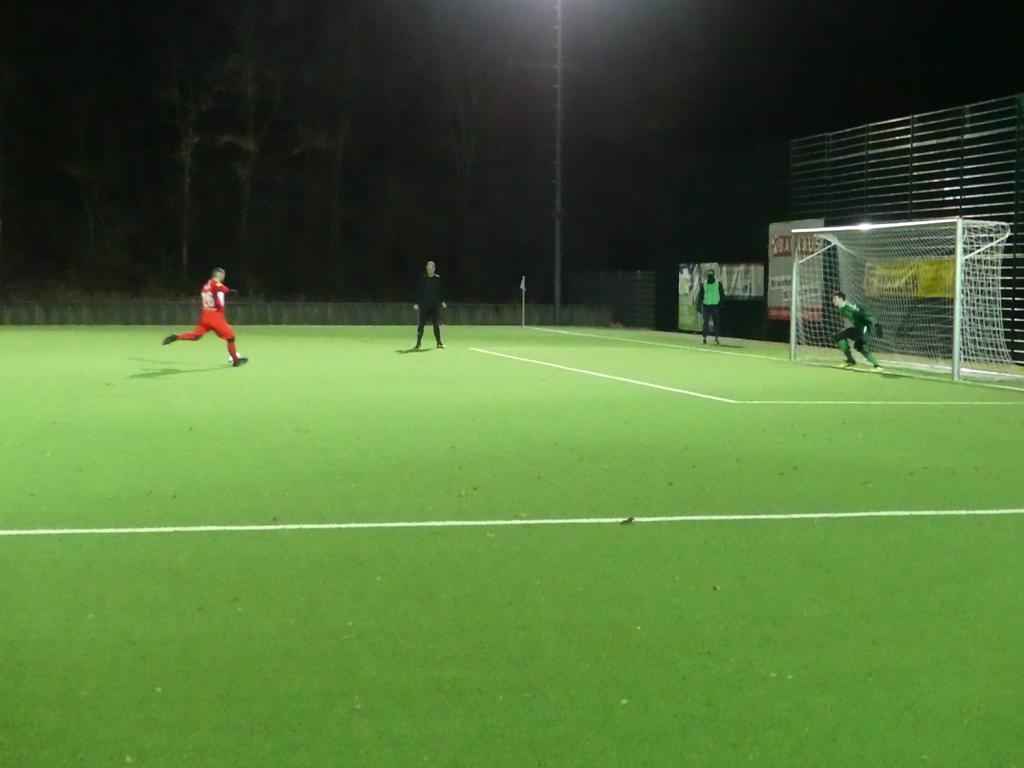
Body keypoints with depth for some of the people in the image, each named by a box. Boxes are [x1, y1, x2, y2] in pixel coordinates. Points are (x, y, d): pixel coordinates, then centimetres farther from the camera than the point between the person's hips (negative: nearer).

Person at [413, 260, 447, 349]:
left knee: (436, 324, 5)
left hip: (435, 305, 2)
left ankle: (439, 343, 11)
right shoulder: (422, 278, -2)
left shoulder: (438, 278, 4)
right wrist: (416, 303, -6)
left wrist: (442, 302, 2)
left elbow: (440, 291, 9)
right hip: (424, 304, -2)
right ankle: (418, 343, 5)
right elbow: (418, 291, -1)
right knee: (421, 324, -2)